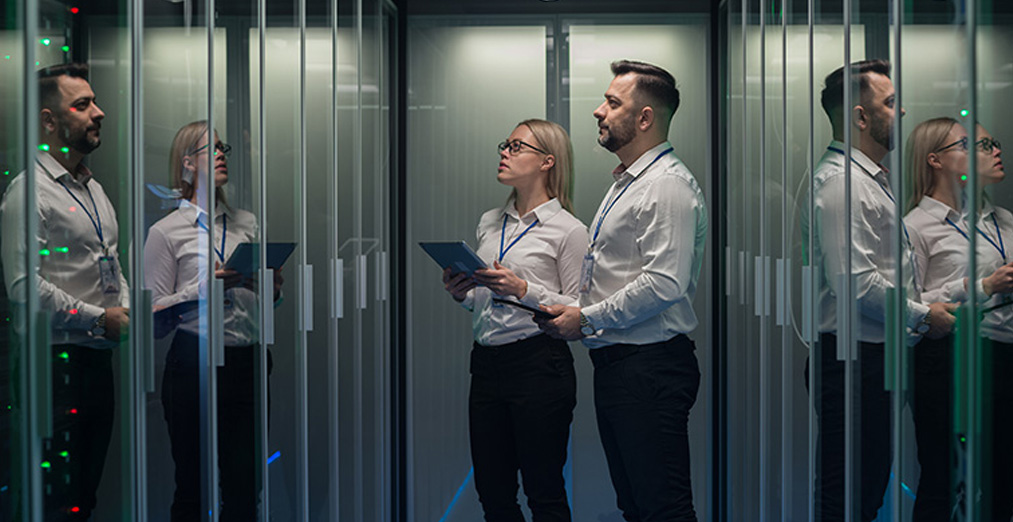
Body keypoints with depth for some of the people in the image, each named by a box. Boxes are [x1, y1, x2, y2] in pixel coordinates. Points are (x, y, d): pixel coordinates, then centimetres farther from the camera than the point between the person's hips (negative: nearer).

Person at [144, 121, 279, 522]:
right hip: (194, 364, -3)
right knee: (192, 485, 3)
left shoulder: (247, 223, 14)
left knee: (246, 486, 3)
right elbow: (155, 310, -4)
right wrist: (206, 285, -15)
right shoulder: (167, 231, 1)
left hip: (247, 362, 4)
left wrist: (268, 285, 0)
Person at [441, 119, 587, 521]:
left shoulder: (568, 230, -4)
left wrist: (523, 290, -18)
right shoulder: (489, 223, 15)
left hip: (539, 364, -6)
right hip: (487, 363, 6)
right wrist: (461, 294, 2)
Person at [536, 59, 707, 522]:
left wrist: (586, 318, -15)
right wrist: (574, 315, 10)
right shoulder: (625, 184, 20)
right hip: (613, 362, 11)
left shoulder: (668, 185, -14)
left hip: (651, 365, -10)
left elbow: (664, 284, -23)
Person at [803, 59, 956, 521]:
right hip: (852, 359, -11)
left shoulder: (871, 178, 20)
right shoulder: (840, 180, -15)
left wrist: (921, 311, 16)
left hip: (876, 357, 11)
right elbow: (856, 283, -23)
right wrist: (922, 317, -11)